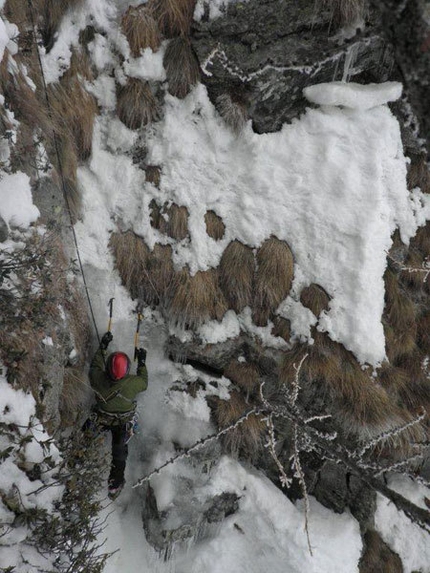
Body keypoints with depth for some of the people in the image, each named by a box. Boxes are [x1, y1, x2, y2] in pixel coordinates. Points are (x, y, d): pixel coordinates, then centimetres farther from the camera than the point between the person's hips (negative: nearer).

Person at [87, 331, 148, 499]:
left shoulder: (98, 379, -35)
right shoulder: (132, 383, -38)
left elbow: (95, 365, -10)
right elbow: (144, 383, -12)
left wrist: (102, 346, -5)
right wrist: (142, 362, -6)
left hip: (102, 420, 1)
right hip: (124, 422, -1)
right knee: (119, 450, 15)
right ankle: (116, 482, 21)